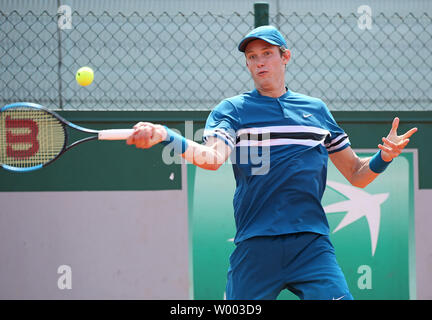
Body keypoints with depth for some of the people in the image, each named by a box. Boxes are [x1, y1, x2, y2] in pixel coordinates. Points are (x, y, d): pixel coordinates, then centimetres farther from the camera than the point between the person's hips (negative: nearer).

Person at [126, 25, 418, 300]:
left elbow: (356, 175, 20)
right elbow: (213, 158, -12)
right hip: (255, 248, -1)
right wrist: (165, 136, -30)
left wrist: (384, 157, -1)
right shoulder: (232, 110, 9)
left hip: (312, 245, 1)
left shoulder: (316, 110, 17)